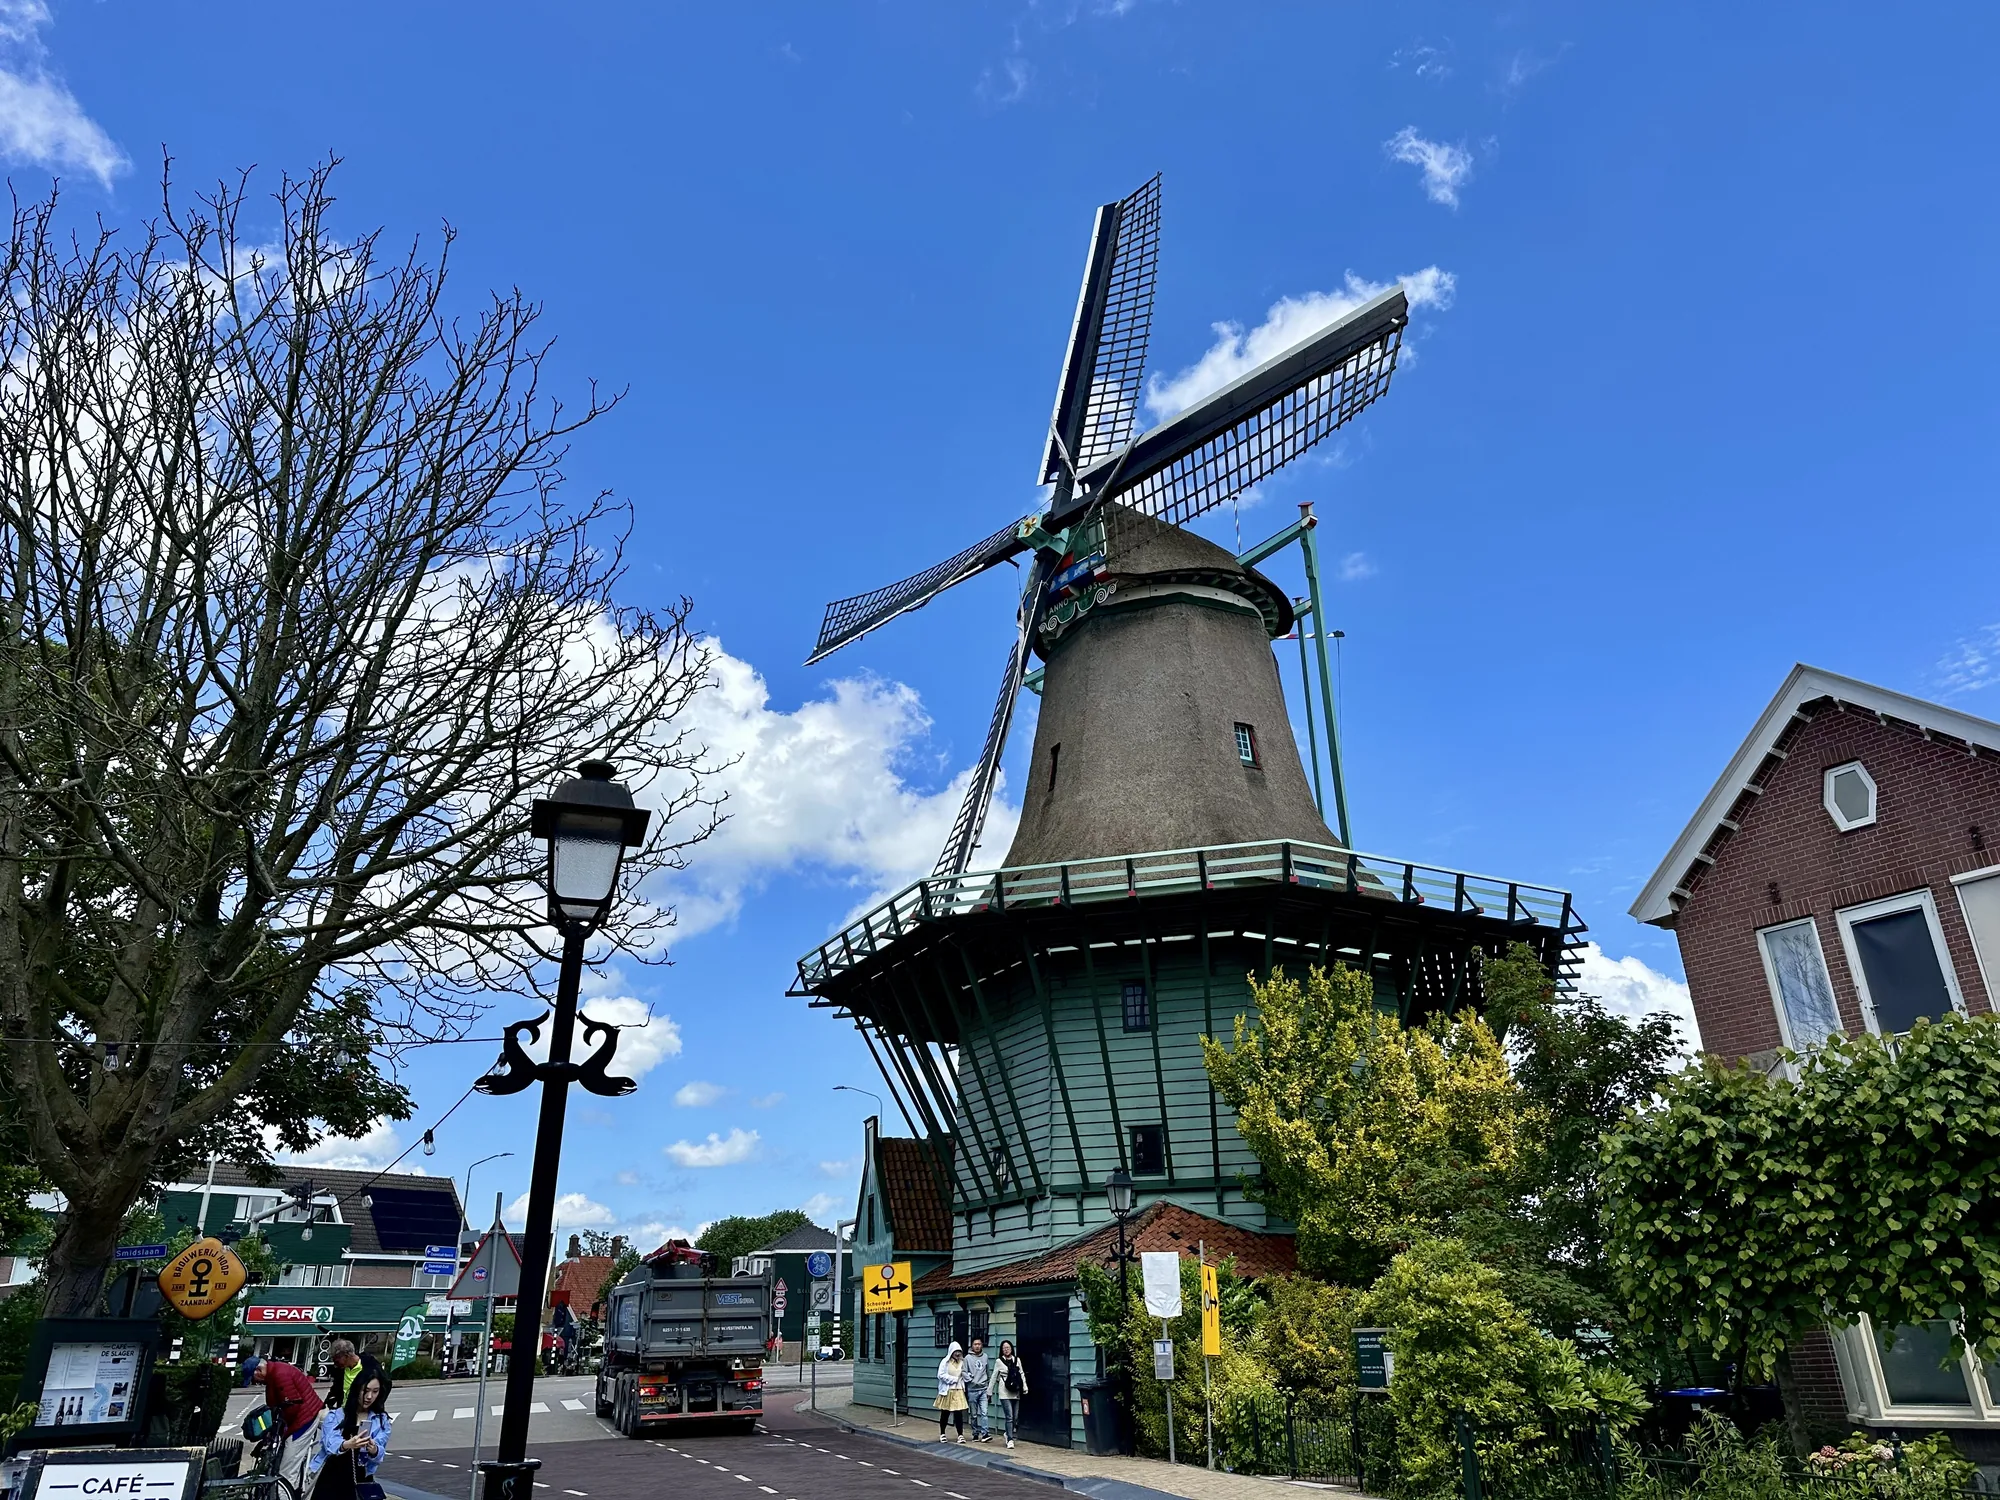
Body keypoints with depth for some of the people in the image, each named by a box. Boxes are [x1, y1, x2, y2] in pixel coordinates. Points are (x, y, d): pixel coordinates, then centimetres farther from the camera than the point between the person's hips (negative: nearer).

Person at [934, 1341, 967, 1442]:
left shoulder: (961, 1362, 6)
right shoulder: (945, 1361, -5)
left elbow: (964, 1375, 10)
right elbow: (941, 1375, -12)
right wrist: (953, 1379, -14)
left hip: (958, 1391, 2)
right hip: (947, 1391, -2)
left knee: (959, 1413, -2)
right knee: (945, 1414, 8)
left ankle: (960, 1435, 4)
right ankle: (942, 1434, 23)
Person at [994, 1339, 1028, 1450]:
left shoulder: (1017, 1360, 8)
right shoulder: (999, 1361, 2)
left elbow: (1022, 1374, 10)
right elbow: (994, 1377, 6)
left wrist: (1025, 1387, -1)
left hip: (1016, 1393, 3)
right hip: (1005, 1393, -3)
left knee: (1015, 1417, 6)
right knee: (1009, 1417, -11)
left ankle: (1008, 1434, 28)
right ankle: (1010, 1440, -5)